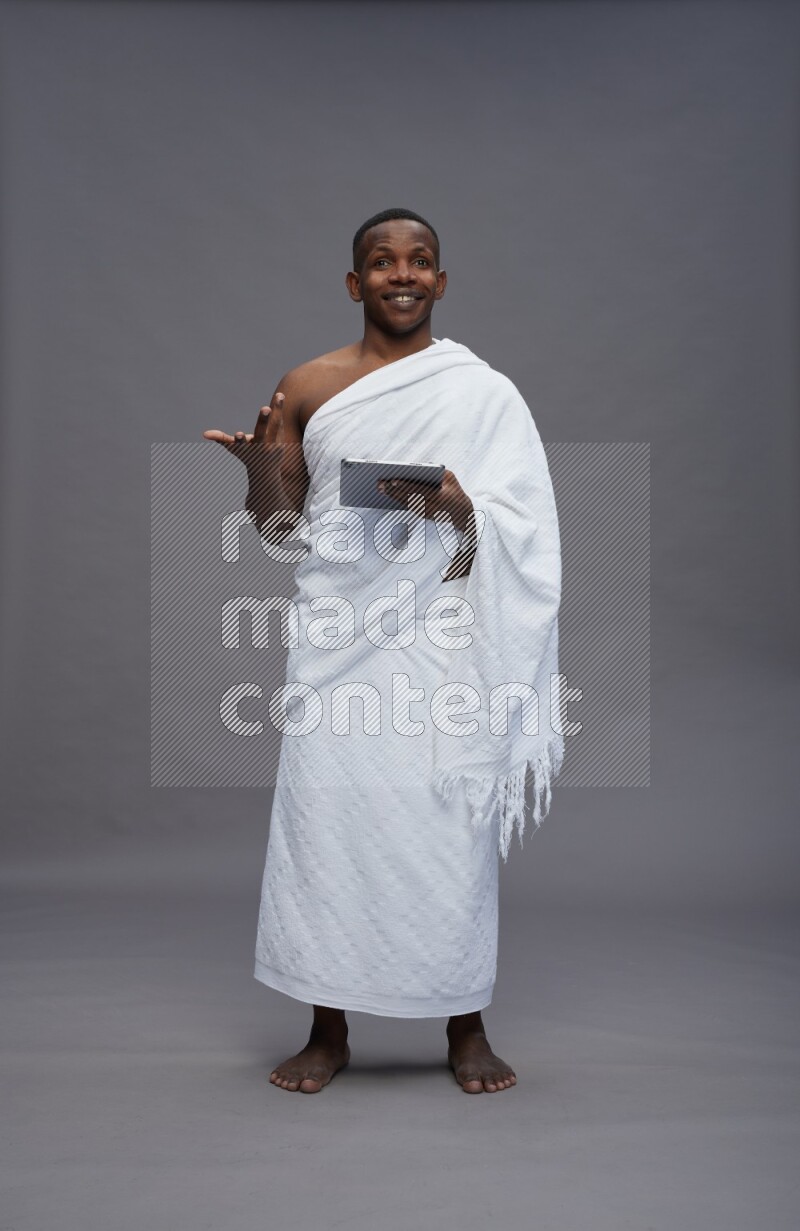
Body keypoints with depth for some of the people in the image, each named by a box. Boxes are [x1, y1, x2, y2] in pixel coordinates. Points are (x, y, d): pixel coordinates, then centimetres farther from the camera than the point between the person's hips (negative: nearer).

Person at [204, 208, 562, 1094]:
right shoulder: (305, 387, 8)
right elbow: (279, 530, 10)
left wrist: (459, 506, -16)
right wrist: (260, 466, -10)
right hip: (336, 631, 1)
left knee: (449, 820, 1)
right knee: (324, 816, 1)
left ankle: (466, 1028, 18)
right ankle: (328, 1029, 17)